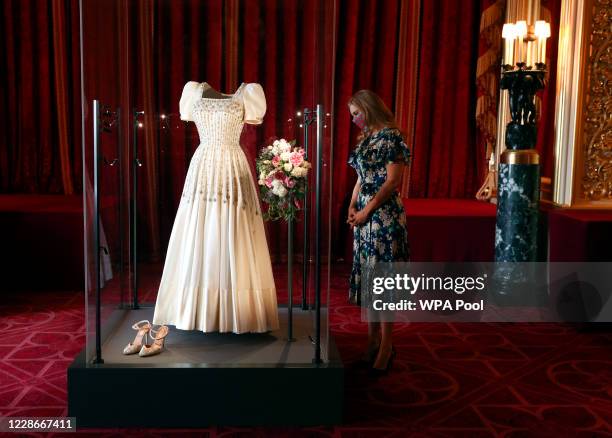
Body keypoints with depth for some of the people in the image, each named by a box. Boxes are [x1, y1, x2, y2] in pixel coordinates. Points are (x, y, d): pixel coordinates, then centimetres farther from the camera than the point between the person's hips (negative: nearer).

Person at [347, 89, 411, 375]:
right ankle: (373, 341, 19)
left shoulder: (391, 136, -9)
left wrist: (366, 211, -14)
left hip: (384, 215, -8)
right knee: (366, 278, 10)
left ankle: (386, 346, 5)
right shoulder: (365, 139, 15)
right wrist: (352, 205, 4)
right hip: (364, 215, 8)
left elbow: (393, 181, -15)